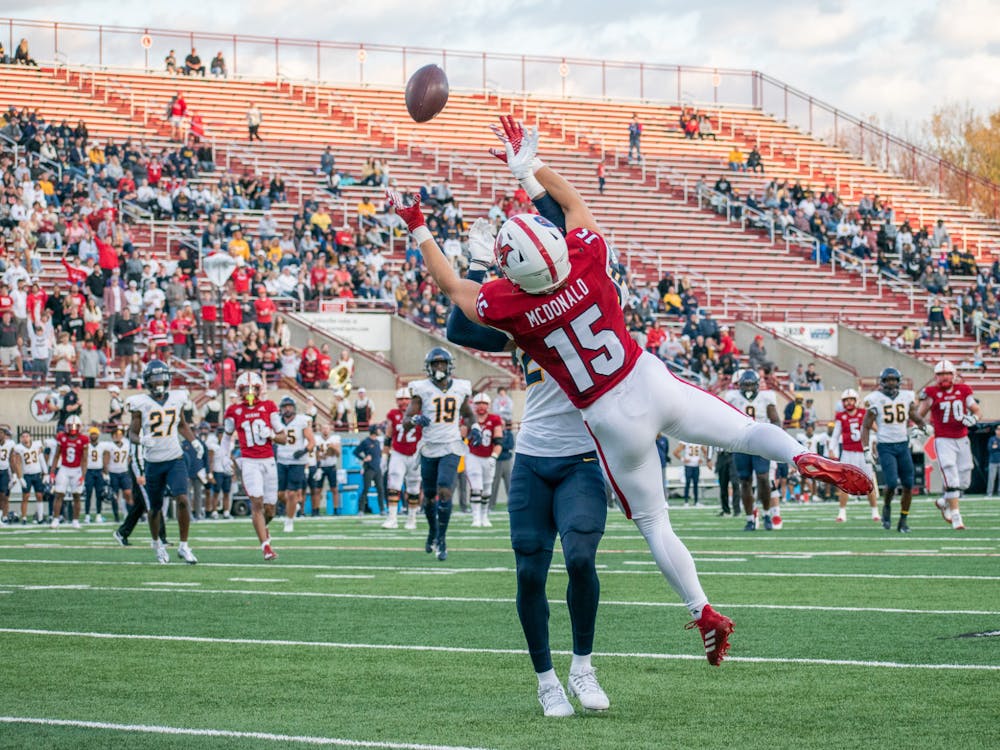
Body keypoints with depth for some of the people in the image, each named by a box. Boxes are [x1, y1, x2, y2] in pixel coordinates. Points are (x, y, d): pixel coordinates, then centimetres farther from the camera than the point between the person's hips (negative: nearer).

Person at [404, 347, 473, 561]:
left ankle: (441, 540, -10)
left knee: (444, 491, -16)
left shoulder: (460, 389, 6)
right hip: (429, 448, 0)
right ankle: (432, 531, 36)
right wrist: (415, 420, -27)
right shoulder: (422, 389, -2)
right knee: (429, 495, 10)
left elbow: (467, 415, 24)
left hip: (451, 448, 0)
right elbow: (405, 422, -5)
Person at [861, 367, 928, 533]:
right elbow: (866, 427, 0)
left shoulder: (906, 397, 8)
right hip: (885, 447, -4)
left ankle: (903, 521, 10)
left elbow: (917, 418, 18)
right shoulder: (875, 399, -2)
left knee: (908, 485, -1)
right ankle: (886, 507, 13)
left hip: (903, 445, 4)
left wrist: (920, 428, -6)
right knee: (892, 483, -18)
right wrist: (867, 450, -8)